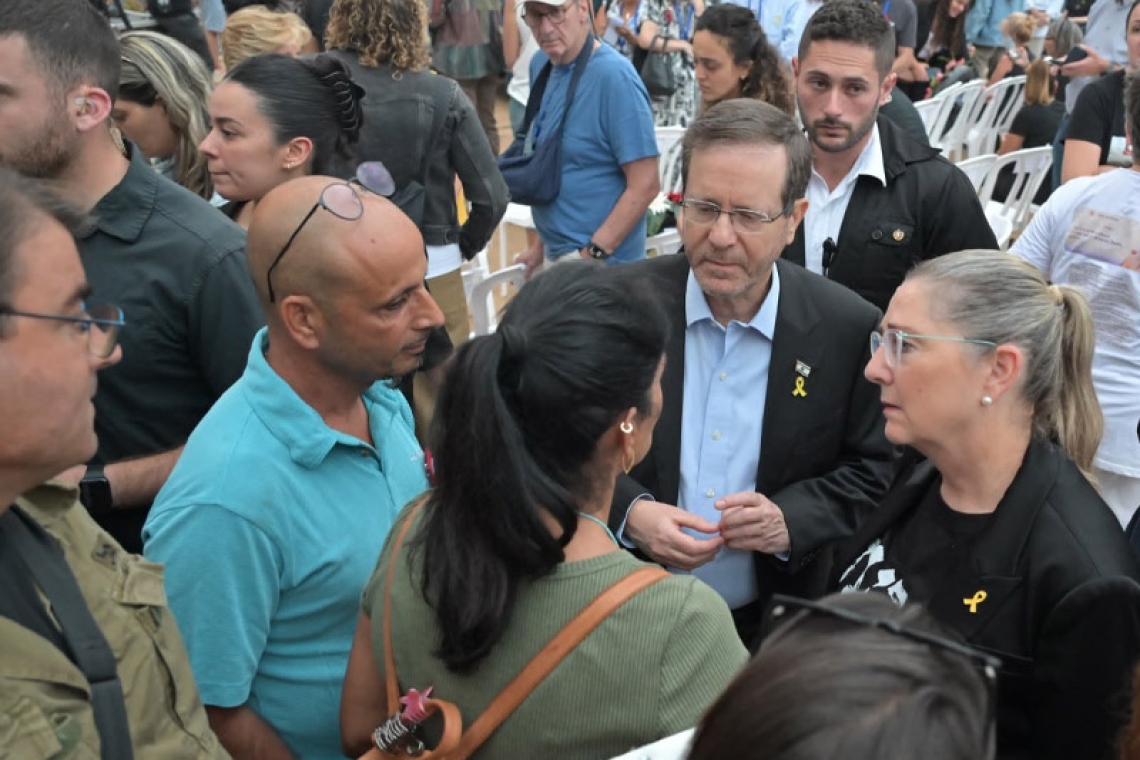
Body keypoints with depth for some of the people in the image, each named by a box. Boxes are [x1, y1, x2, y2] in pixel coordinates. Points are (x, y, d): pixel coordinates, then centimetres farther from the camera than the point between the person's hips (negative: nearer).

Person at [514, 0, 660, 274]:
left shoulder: (614, 75, -18)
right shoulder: (540, 64, 4)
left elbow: (645, 185, -18)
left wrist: (593, 256, -18)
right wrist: (543, 241, 13)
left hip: (601, 259, -7)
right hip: (553, 251, 7)